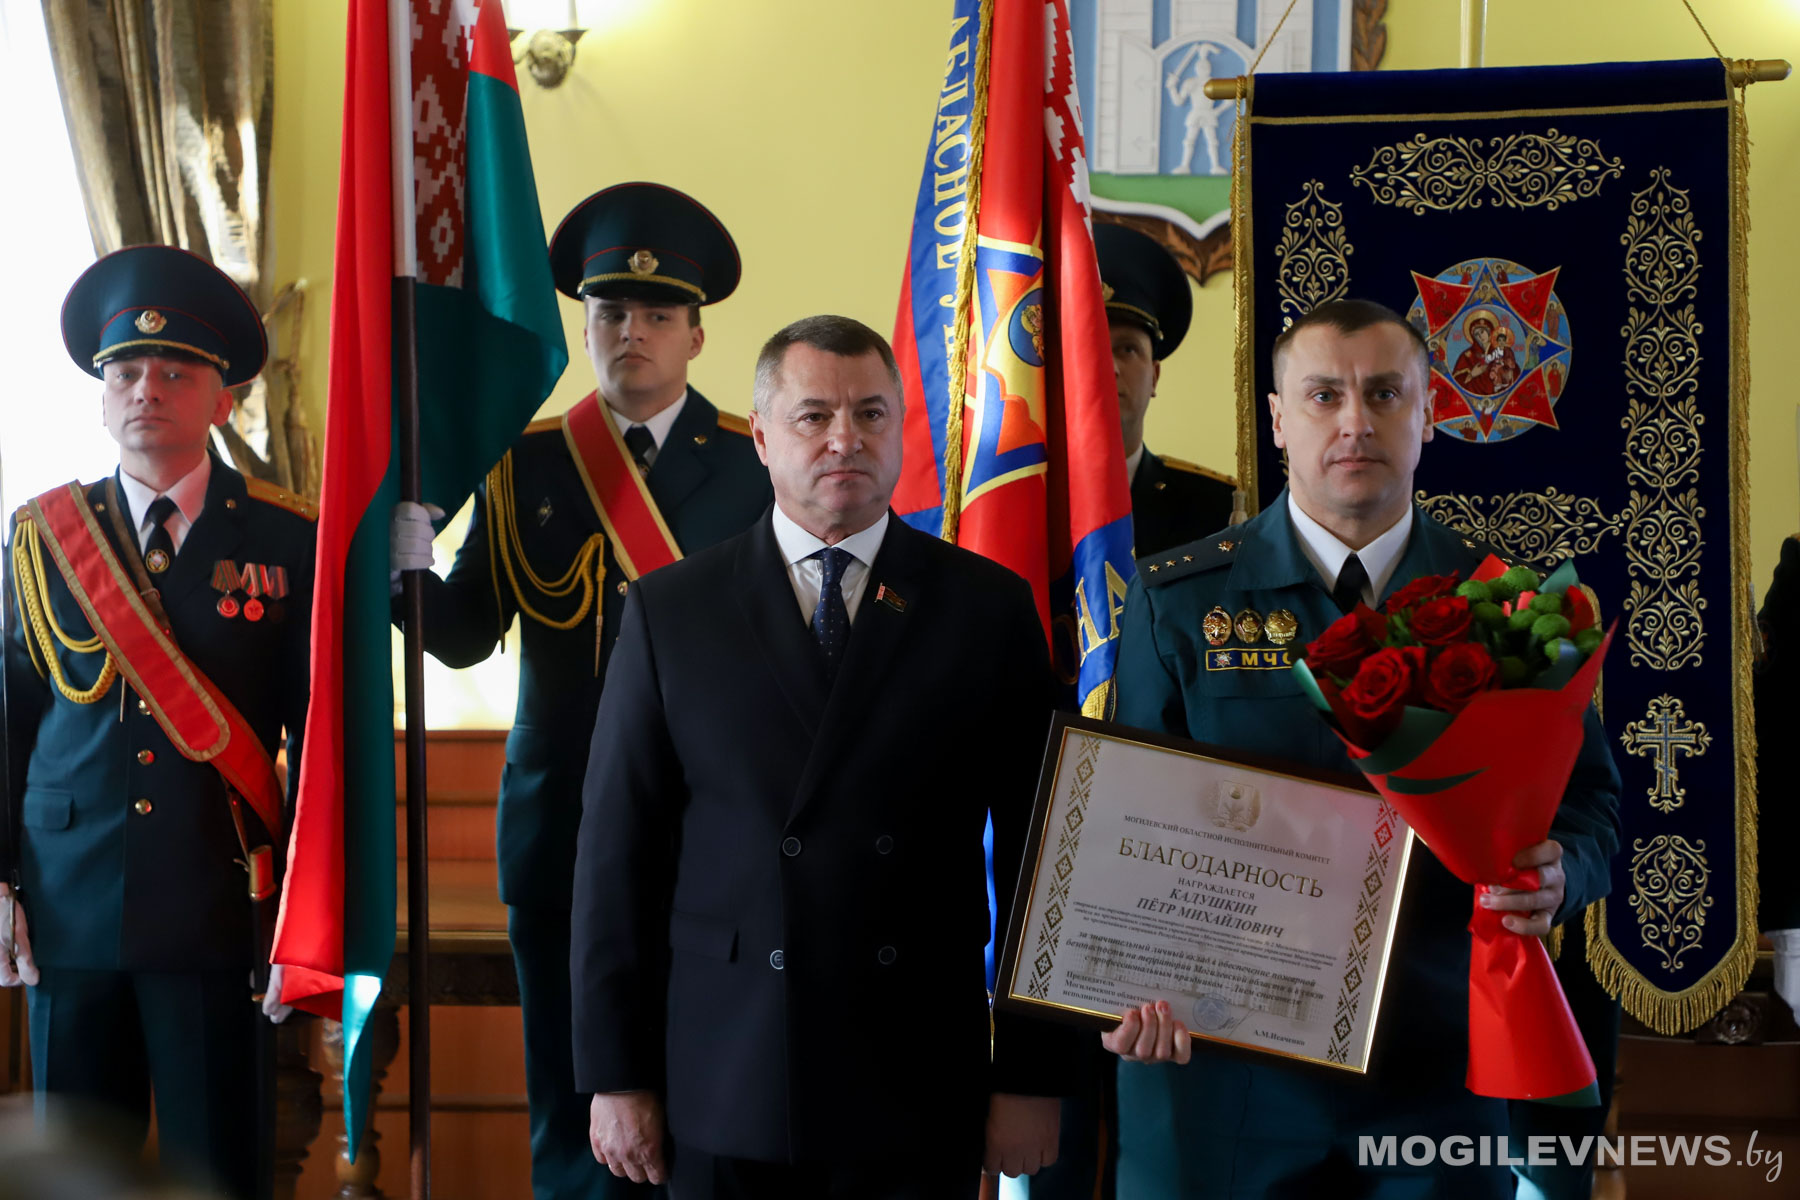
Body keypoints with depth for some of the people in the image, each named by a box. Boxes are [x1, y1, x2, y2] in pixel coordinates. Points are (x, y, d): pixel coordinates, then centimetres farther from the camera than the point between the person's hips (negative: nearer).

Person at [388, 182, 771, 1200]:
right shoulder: (526, 466, 7)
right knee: (576, 1110, 7)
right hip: (564, 828, 2)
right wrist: (405, 533, -15)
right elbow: (463, 636, 1)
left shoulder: (753, 465, 1)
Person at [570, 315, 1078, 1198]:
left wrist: (1034, 1076, -1)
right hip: (725, 1098, 0)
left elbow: (1032, 853, 2)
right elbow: (618, 853, 2)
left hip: (919, 1097, 0)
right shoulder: (669, 611, 3)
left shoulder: (990, 607, 3)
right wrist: (614, 1076, -1)